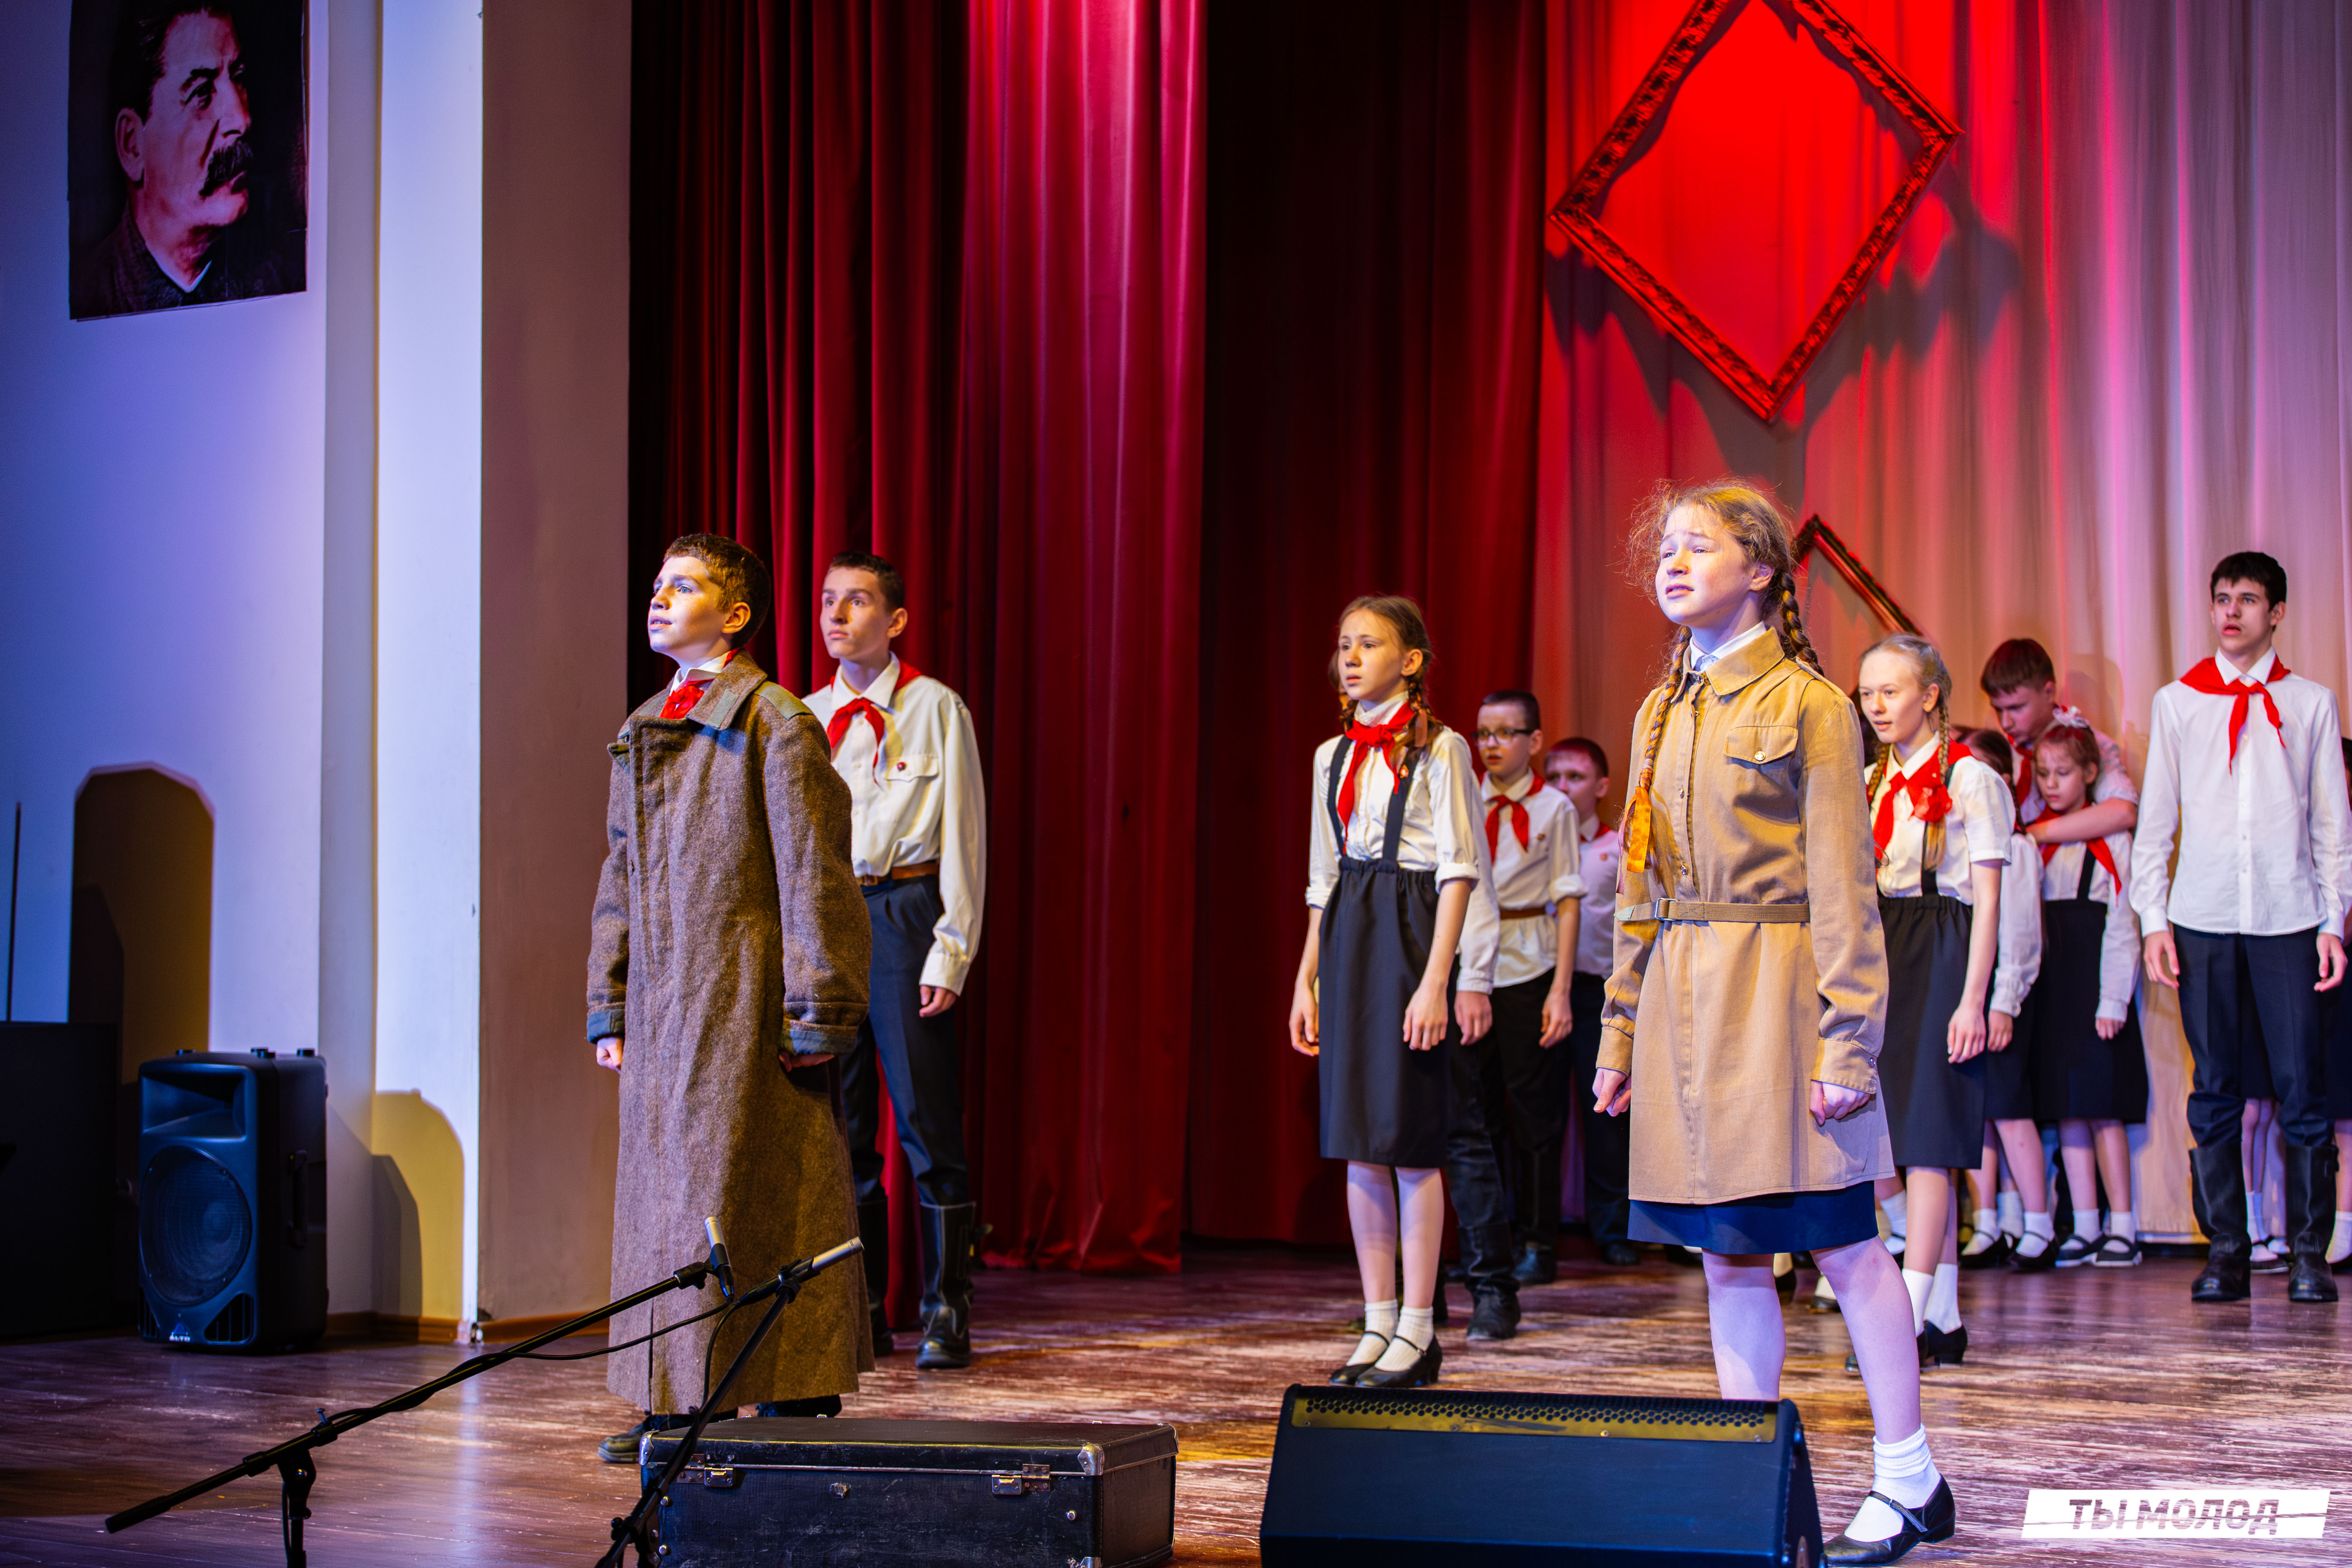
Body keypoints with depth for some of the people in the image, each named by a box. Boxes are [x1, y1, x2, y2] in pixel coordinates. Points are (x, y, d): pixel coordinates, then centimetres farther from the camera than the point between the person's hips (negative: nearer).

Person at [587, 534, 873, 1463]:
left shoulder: (775, 725, -7)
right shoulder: (642, 733, 16)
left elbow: (813, 877, -11)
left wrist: (818, 1013, -14)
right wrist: (607, 1007, 17)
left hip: (745, 1001, -8)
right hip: (661, 1003, 8)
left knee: (757, 1201, -6)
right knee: (659, 1193, 9)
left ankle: (797, 1406, 1)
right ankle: (677, 1404, 17)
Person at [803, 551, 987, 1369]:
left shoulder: (935, 709, 0)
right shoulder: (808, 716, 13)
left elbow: (962, 835, -2)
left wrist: (950, 952, -9)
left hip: (904, 911, -5)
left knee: (926, 1119, -4)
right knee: (839, 1123, 6)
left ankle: (946, 1313, 3)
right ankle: (861, 1313, 14)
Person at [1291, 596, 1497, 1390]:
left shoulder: (1439, 749, -4)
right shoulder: (1333, 756, 14)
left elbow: (1458, 872, -9)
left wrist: (1437, 982, -16)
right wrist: (1308, 978, 12)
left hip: (1411, 935, -6)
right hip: (1345, 940, 6)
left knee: (1408, 1136, -5)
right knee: (1358, 1144, 5)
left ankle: (1417, 1330, 2)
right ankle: (1378, 1324, 12)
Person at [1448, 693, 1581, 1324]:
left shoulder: (1553, 809, 3)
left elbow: (1568, 900, 0)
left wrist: (1560, 990, -7)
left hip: (1528, 969, -2)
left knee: (1533, 1117, 8)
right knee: (1465, 1126, -7)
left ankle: (1540, 1242, 31)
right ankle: (1491, 1283, -7)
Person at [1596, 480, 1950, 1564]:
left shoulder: (1808, 705, -5)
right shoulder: (1661, 715, 14)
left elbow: (1842, 886, -9)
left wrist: (1847, 1040, -14)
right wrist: (1620, 1035, 14)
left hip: (1776, 986, -6)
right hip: (1682, 997, 6)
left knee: (1842, 1242, -2)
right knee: (1726, 1253, 7)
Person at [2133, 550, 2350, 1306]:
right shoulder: (2177, 703, 9)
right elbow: (2155, 817, 10)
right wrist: (2154, 917, 2)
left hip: (2288, 918, -1)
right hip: (2203, 918, 1)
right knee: (2214, 1089, 3)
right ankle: (2226, 1248, 9)